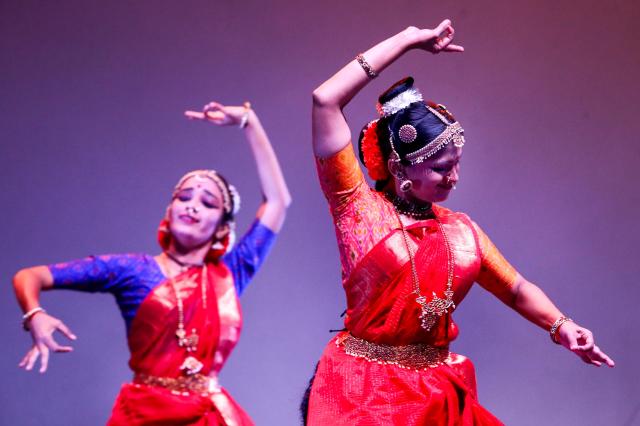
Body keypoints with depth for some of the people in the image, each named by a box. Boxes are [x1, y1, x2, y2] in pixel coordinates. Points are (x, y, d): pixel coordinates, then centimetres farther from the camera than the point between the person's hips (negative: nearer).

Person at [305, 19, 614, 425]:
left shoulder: (461, 229, 9)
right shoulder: (358, 205, -6)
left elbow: (517, 290, 17)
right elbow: (325, 101, -13)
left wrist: (561, 325, -5)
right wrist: (408, 40, -9)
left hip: (438, 393, 5)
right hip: (364, 388, -5)